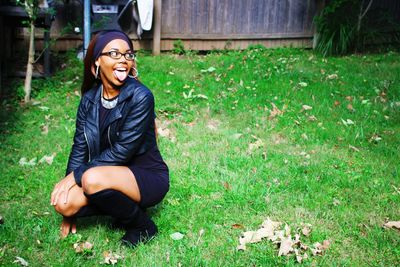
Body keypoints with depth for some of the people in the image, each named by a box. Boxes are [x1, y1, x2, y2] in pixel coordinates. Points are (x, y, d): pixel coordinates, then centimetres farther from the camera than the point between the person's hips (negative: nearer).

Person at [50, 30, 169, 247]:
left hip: (148, 178, -5)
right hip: (110, 174, 6)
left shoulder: (140, 96, -19)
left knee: (93, 179, -33)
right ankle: (123, 207, 7)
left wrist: (76, 175, -18)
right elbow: (80, 148, 1)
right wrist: (69, 197, -3)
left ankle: (142, 226, -7)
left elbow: (121, 152, -22)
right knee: (62, 202, -18)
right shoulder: (90, 99, -1)